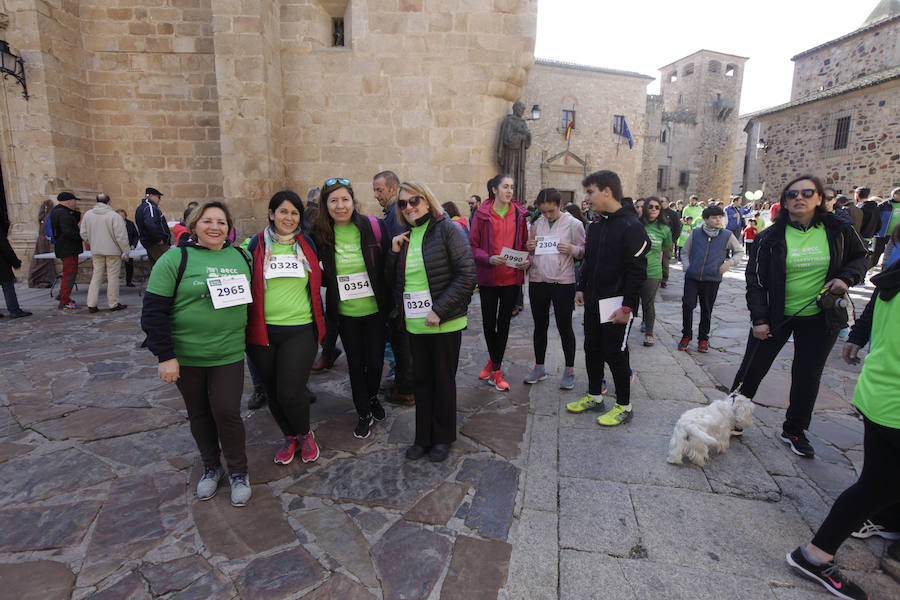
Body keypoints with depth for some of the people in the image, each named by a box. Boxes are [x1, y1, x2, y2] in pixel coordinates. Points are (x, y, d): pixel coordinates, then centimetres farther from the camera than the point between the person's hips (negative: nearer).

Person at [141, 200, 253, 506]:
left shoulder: (241, 257, 5)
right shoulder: (175, 259, -7)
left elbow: (250, 298, 16)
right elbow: (154, 310, -9)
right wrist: (165, 356, -12)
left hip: (229, 354, 1)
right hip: (186, 356, -1)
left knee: (227, 411, -4)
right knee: (199, 414, 12)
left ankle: (238, 472, 17)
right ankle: (210, 467, 33)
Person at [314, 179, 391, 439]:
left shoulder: (373, 227, -9)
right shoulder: (320, 234, -4)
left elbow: (387, 265, -1)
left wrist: (390, 301, -3)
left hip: (374, 309, -1)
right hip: (344, 312, 1)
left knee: (375, 361, 7)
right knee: (355, 363, 11)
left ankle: (373, 396, 39)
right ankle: (364, 414, 28)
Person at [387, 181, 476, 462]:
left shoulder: (448, 230, -9)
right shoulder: (404, 236, 10)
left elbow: (467, 276, -16)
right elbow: (393, 279, 15)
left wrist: (439, 310, -19)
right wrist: (394, 253, -2)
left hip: (444, 323, -5)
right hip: (415, 323, 6)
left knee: (443, 380, 9)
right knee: (422, 381, 15)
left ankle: (443, 438, 26)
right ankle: (423, 437, 29)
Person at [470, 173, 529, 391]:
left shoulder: (519, 214, 5)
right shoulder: (482, 214, -2)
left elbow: (524, 244, 13)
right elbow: (472, 246, -3)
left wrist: (526, 260, -7)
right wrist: (489, 259, -20)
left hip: (512, 277, 2)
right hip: (488, 277, -1)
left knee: (504, 322, 6)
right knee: (489, 321, 7)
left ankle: (495, 367, 19)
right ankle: (494, 361, 33)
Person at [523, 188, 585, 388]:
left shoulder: (574, 224, -2)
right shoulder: (536, 224, 9)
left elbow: (584, 252, 0)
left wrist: (571, 249, -19)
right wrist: (529, 248, -4)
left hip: (563, 282, -4)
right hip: (537, 281, 4)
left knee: (565, 326, 5)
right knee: (540, 325, 12)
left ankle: (570, 370, 19)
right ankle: (539, 367, 26)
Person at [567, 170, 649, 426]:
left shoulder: (630, 226, -15)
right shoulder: (595, 225, 10)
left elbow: (637, 270, -17)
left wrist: (627, 307, -19)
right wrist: (582, 288, 14)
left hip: (616, 303, -8)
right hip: (593, 300, 8)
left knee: (615, 353, 1)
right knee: (592, 349, 15)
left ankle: (624, 406, 18)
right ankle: (594, 396, 32)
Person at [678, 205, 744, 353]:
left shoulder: (727, 236, 3)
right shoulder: (695, 233, 3)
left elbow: (740, 251, 17)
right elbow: (685, 252, 12)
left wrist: (730, 262, -1)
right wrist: (687, 267, -1)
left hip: (712, 280, 1)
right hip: (692, 278, 0)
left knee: (706, 310, 9)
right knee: (687, 305, -8)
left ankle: (703, 339, 24)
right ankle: (686, 335, 11)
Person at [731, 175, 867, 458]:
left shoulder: (838, 230, -2)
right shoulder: (770, 238, -8)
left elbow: (860, 257, 14)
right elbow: (756, 279, -7)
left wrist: (847, 278, -8)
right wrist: (759, 319, -12)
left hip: (820, 318, 2)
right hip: (776, 316, -2)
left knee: (808, 376, 11)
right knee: (752, 368, 3)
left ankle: (795, 431, 30)